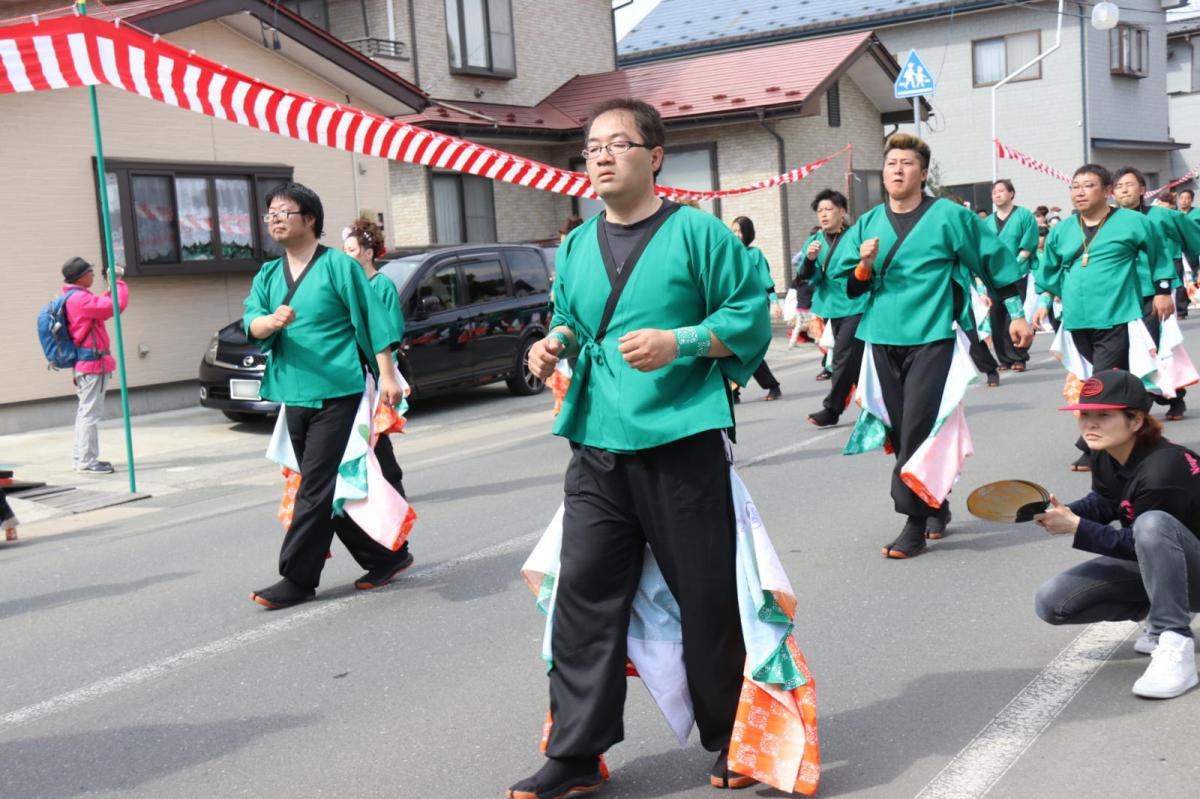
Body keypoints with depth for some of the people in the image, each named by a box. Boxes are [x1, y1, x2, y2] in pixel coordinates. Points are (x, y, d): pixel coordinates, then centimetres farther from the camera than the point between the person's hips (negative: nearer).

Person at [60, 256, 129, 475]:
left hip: (83, 363, 11)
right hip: (92, 362, -11)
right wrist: (118, 281, -10)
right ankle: (87, 461, -6)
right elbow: (117, 305, -24)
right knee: (90, 413, -8)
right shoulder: (80, 298, -18)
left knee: (85, 412, 17)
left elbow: (102, 308, 25)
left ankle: (83, 457, 24)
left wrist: (111, 287, 16)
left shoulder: (74, 298, 15)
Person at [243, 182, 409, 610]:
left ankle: (297, 578, -2)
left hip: (337, 393, -7)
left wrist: (387, 375, -10)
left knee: (317, 488, -8)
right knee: (333, 488, 11)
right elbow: (251, 323, 0)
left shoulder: (338, 265, -3)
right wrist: (270, 322, -23)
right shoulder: (268, 275, 15)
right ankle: (384, 557, 24)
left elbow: (373, 320, -5)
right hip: (295, 395, 7)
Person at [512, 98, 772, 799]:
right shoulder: (578, 245, 15)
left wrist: (679, 342, -17)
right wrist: (557, 342, 7)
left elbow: (750, 317, -4)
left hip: (682, 445, -5)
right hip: (597, 451, 5)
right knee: (584, 595, 2)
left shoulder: (697, 231, -2)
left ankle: (731, 742, 23)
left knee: (707, 599, 3)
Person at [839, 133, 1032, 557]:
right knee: (900, 432, 8)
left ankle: (915, 521, -6)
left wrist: (1016, 313, 6)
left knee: (917, 430, -12)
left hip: (932, 339, -5)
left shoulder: (949, 216, -2)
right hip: (883, 342, 5)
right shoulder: (868, 224, 9)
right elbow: (850, 288, 11)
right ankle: (936, 506, 26)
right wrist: (864, 266, -11)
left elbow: (995, 259, 5)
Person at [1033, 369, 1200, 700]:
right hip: (1146, 566, 8)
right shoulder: (1104, 457, -7)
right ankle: (1159, 610, 8)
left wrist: (1076, 527, -28)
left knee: (1153, 523, -41)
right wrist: (1063, 513, -12)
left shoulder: (1162, 468, -32)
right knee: (1050, 603, -7)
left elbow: (1139, 544, -26)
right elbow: (1105, 502, 7)